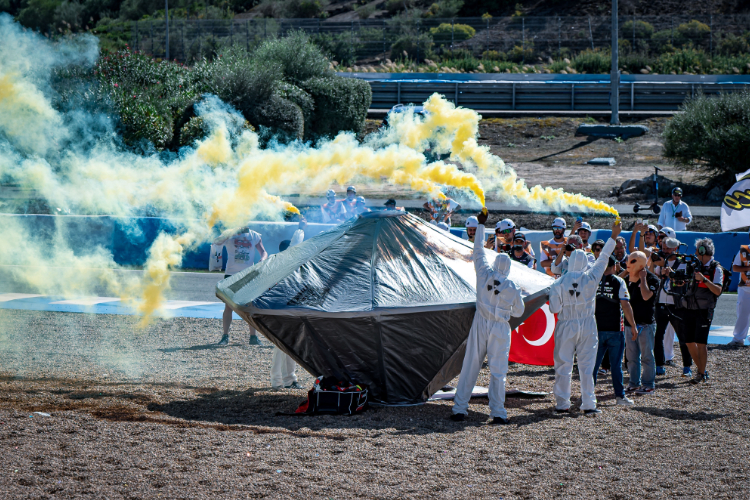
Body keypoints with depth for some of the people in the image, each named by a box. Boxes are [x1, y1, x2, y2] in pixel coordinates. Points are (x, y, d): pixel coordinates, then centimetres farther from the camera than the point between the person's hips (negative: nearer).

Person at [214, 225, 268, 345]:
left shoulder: (255, 236, 7)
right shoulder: (229, 234, 1)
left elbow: (263, 252, 8)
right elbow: (217, 242, -15)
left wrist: (263, 259, -16)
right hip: (231, 273, -1)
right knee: (228, 306, -1)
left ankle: (253, 336, 6)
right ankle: (225, 336, 6)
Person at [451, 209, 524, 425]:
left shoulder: (484, 274, -4)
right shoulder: (512, 287, -5)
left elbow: (478, 250, 9)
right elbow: (519, 311, 7)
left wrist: (481, 224, 18)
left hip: (480, 325, 2)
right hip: (500, 329, -2)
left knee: (470, 368, 5)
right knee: (498, 371, 1)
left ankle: (459, 409, 5)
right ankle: (497, 412, -2)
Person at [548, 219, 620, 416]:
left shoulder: (559, 284, -11)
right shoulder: (591, 279, -8)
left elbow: (554, 309, -9)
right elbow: (603, 259, 1)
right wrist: (613, 236, 9)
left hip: (566, 326, -1)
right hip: (587, 326, 1)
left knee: (563, 365, 5)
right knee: (587, 366, 5)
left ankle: (562, 403, 4)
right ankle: (589, 404, 5)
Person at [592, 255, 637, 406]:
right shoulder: (618, 282, -6)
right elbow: (625, 306, -9)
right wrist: (633, 325, 0)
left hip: (596, 329, 2)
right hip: (615, 329, -2)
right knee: (616, 364, 4)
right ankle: (619, 395, 6)